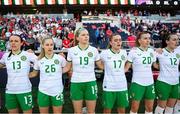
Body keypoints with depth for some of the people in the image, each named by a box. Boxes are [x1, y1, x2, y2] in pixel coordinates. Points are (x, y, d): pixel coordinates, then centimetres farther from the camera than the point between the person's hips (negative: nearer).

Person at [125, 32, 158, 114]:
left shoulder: (151, 51, 4)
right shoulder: (134, 51, -10)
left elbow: (155, 65, 18)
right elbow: (126, 68, -9)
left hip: (150, 83, 5)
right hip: (137, 83, -5)